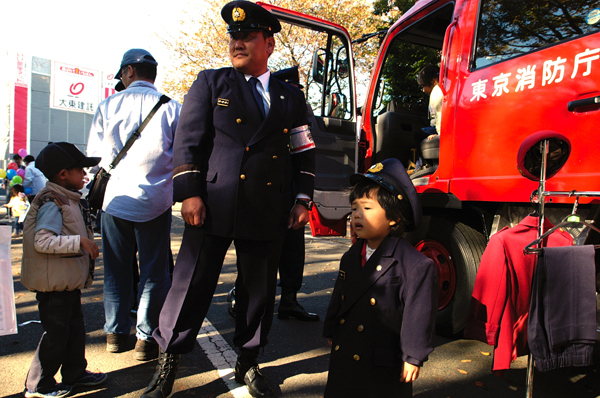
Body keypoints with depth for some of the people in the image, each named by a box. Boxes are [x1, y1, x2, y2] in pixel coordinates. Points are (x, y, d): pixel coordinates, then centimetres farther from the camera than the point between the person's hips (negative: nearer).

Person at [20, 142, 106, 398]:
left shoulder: (70, 201, 11)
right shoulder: (52, 203, -20)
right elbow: (42, 241, -30)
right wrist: (79, 241, -31)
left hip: (69, 280, 10)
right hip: (53, 282, -10)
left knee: (75, 328, 17)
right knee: (56, 333, 2)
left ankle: (74, 373, 32)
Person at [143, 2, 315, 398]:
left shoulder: (292, 97, 13)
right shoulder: (211, 83, 8)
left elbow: (305, 153, 14)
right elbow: (188, 140, 1)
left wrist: (302, 199, 5)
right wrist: (190, 193, -8)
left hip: (267, 212, 2)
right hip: (212, 205, -2)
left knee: (259, 289, 11)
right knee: (193, 283, 4)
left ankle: (248, 361, 30)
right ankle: (169, 359, 25)